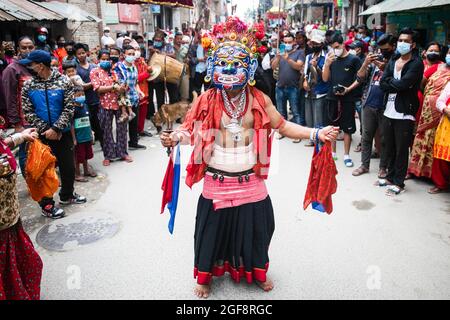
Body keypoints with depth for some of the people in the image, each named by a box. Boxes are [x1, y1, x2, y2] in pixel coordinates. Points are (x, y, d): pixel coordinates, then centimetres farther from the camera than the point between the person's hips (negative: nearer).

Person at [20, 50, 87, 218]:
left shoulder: (63, 81, -6)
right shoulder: (28, 85, -2)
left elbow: (69, 108, -9)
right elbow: (28, 112, -3)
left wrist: (56, 129, -15)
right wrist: (45, 130, -12)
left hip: (63, 133, 0)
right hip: (42, 134, 0)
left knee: (68, 166, 11)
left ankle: (67, 195, 34)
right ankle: (46, 205, 17)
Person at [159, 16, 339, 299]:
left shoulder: (259, 99, -3)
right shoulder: (207, 101, -8)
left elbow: (282, 125, -1)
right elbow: (190, 129, -6)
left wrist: (315, 133, -10)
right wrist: (175, 138, -28)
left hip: (250, 181, 2)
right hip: (217, 182, -1)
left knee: (254, 228, 15)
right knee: (213, 229, 12)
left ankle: (257, 271, 43)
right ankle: (205, 276, 37)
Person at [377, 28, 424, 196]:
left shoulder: (416, 64, -8)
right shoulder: (393, 61, 12)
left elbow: (403, 84, -21)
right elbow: (383, 84, 0)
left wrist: (390, 83, -6)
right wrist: (397, 83, -13)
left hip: (405, 113, -6)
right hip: (389, 111, 6)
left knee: (401, 150, 2)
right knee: (389, 148, 14)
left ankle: (398, 182, 13)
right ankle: (390, 176, 29)